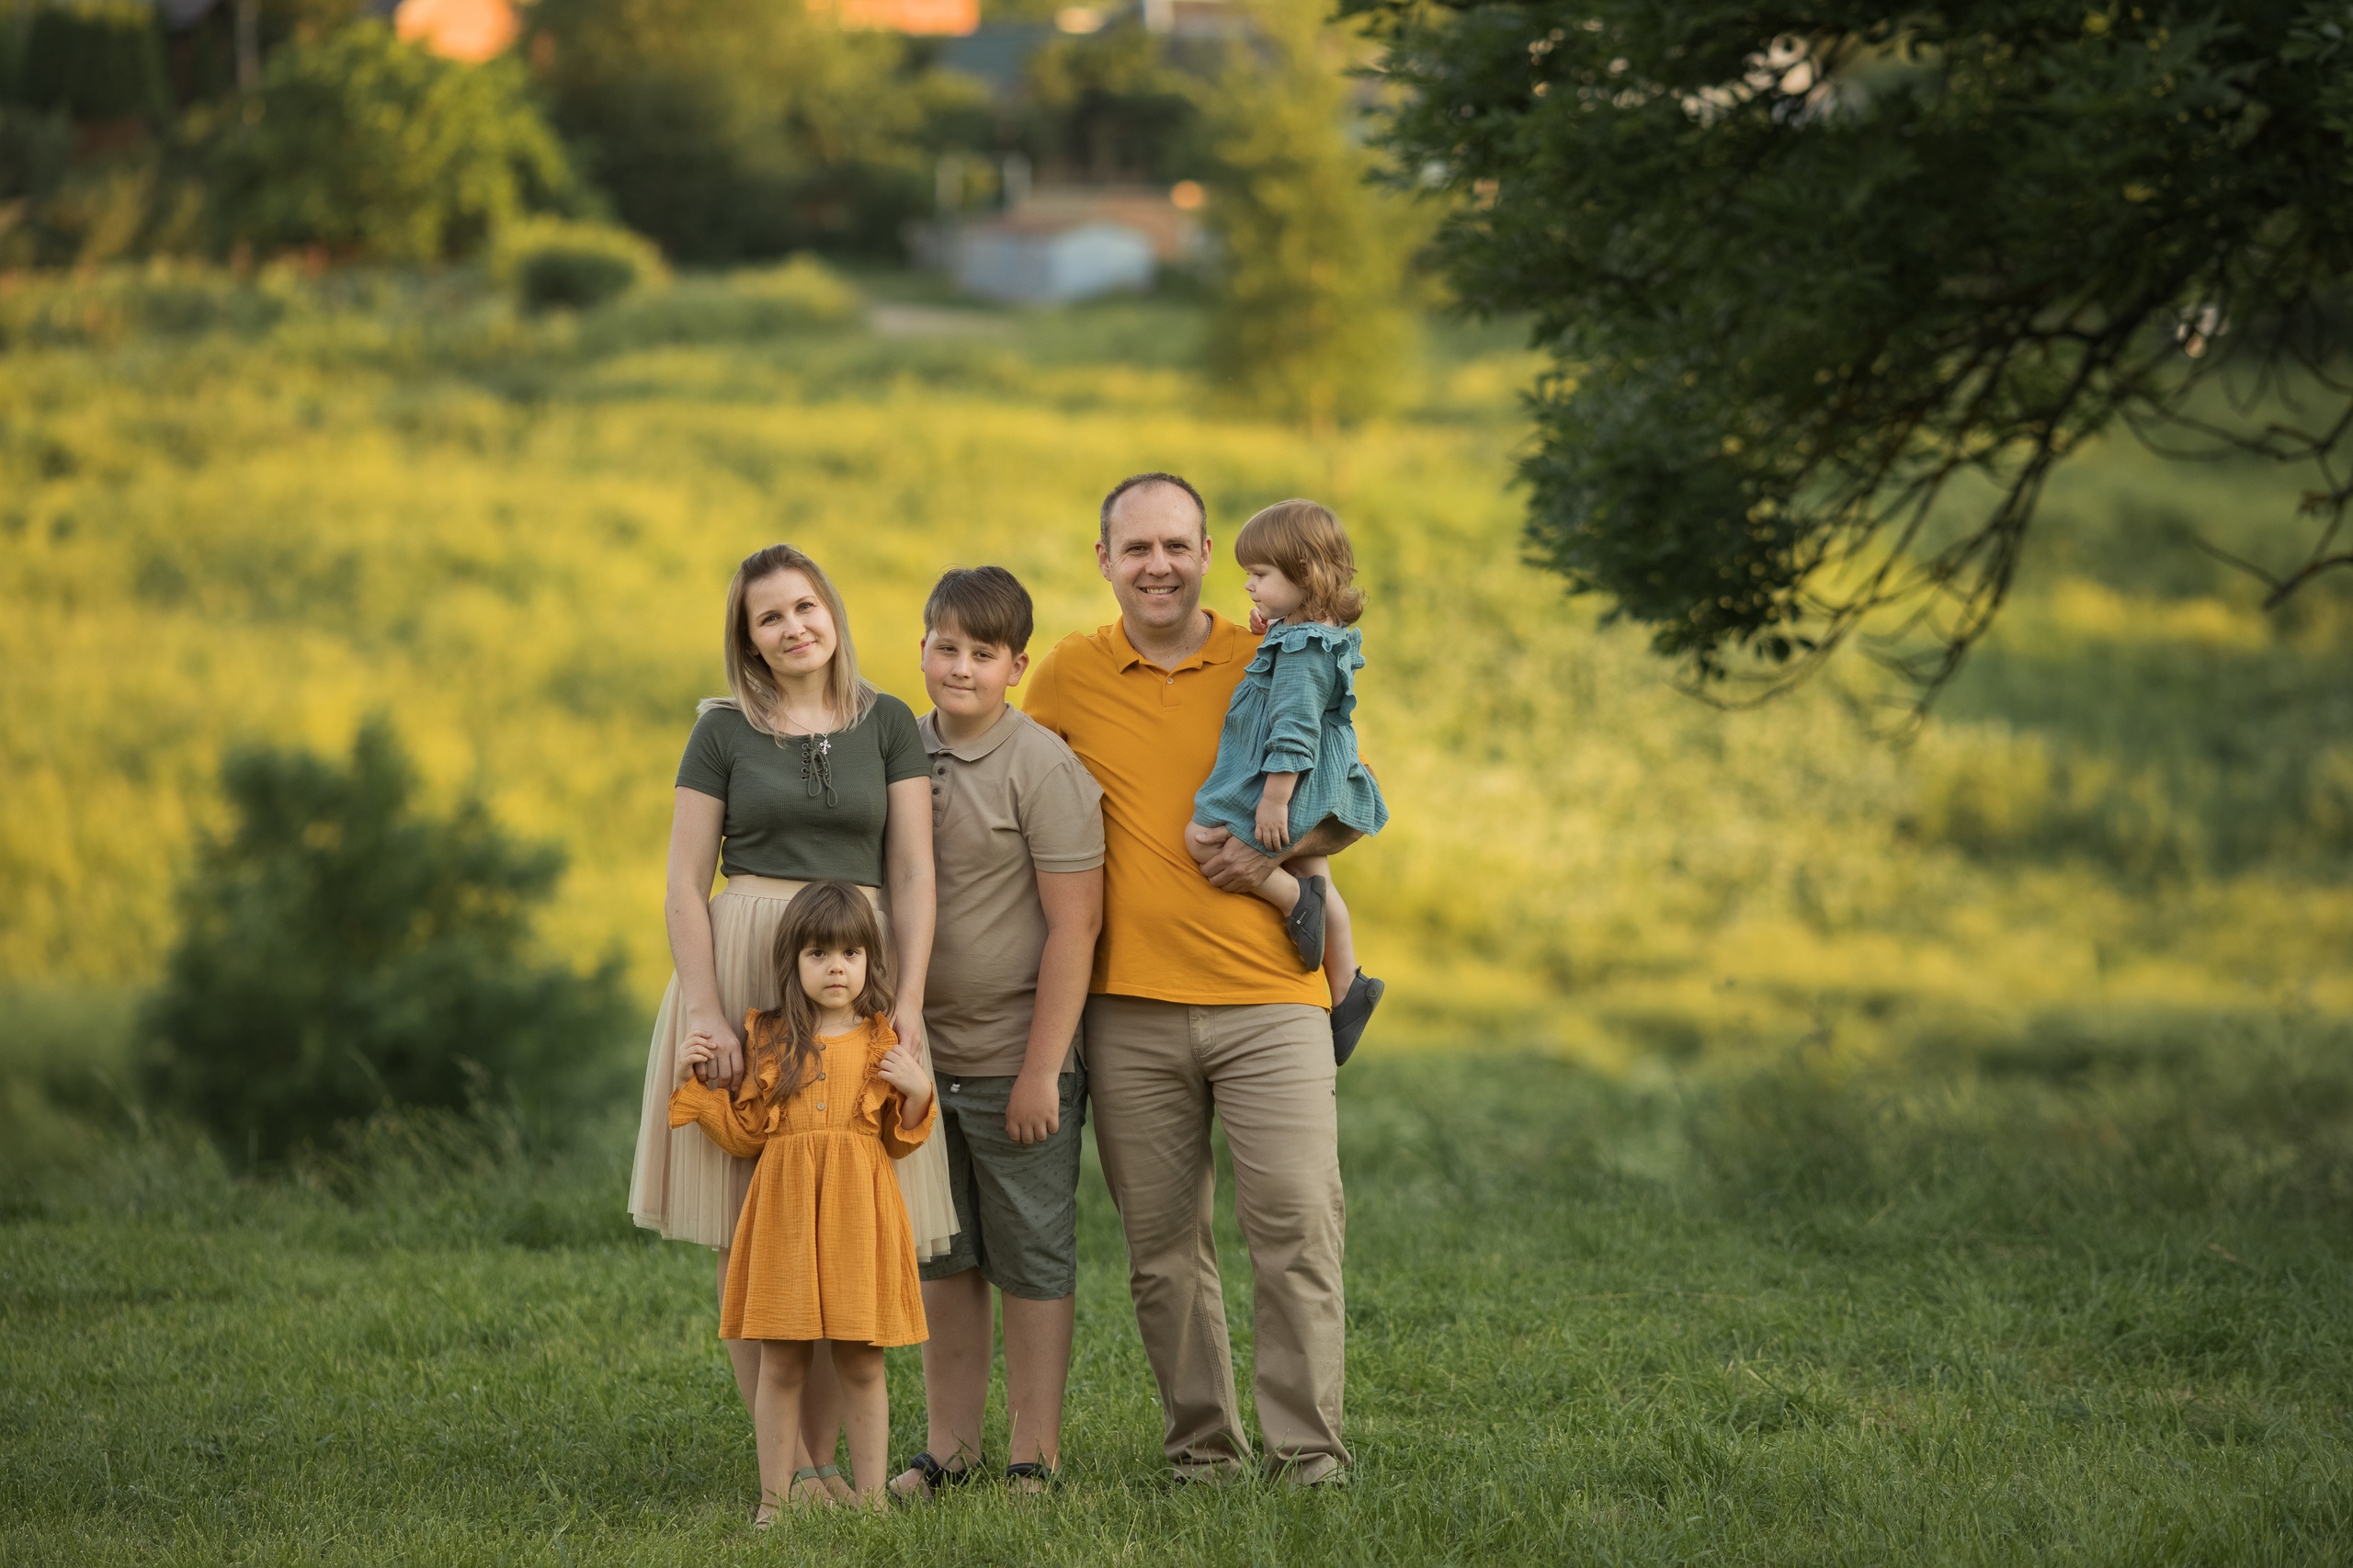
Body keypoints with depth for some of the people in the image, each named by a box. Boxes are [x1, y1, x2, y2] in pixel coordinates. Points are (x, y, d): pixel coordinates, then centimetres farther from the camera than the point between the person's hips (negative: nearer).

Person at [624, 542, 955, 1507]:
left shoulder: (887, 724, 9)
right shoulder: (723, 733, 5)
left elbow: (913, 873, 4)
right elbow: (685, 887, 1)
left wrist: (908, 1001, -8)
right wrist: (704, 1011, -11)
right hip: (742, 969, -1)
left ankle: (821, 1457, 6)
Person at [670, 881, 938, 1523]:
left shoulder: (882, 1043, 6)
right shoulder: (766, 1039, 7)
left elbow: (900, 1139, 8)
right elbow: (744, 1134, 7)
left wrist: (917, 1092, -9)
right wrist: (695, 1082, -1)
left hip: (857, 1211, 0)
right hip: (784, 1208, 0)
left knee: (861, 1365, 3)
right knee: (779, 1365, 2)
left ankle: (871, 1495, 11)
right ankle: (774, 1499, 9)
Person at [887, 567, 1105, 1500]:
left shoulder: (1043, 767, -12)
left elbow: (1074, 925, -14)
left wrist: (1041, 1069, -16)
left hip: (1015, 1062, -6)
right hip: (923, 1055, 6)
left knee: (1033, 1263, 3)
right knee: (942, 1258, 13)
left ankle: (1035, 1458, 10)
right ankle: (950, 1448, 23)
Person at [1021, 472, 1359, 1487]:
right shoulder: (1066, 678, 6)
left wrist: (1277, 848, -5)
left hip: (1268, 995, -1)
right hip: (1129, 1004, 1)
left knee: (1299, 1220, -8)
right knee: (1162, 1245, 4)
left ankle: (1307, 1449, -1)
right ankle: (1202, 1446, 14)